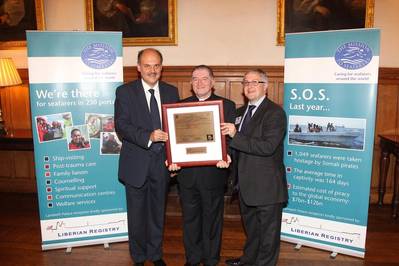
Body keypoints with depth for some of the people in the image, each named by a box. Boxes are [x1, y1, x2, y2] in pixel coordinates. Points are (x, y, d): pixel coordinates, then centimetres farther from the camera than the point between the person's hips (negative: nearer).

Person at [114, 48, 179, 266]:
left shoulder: (171, 91, 5)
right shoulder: (125, 92, -5)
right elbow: (121, 126, -15)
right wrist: (148, 136, -30)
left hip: (162, 162, 3)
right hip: (136, 163, -3)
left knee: (157, 211, 18)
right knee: (137, 213, 12)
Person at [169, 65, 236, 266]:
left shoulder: (227, 105, 1)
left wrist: (226, 156, -23)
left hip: (213, 172, -2)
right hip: (186, 172, 2)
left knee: (212, 218, 13)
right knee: (190, 218, 15)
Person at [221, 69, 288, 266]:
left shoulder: (275, 112, -15)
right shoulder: (241, 112, 10)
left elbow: (268, 147, -26)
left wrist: (236, 136, -28)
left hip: (267, 185, -8)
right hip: (246, 183, 8)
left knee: (268, 231, 9)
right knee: (251, 227, 26)